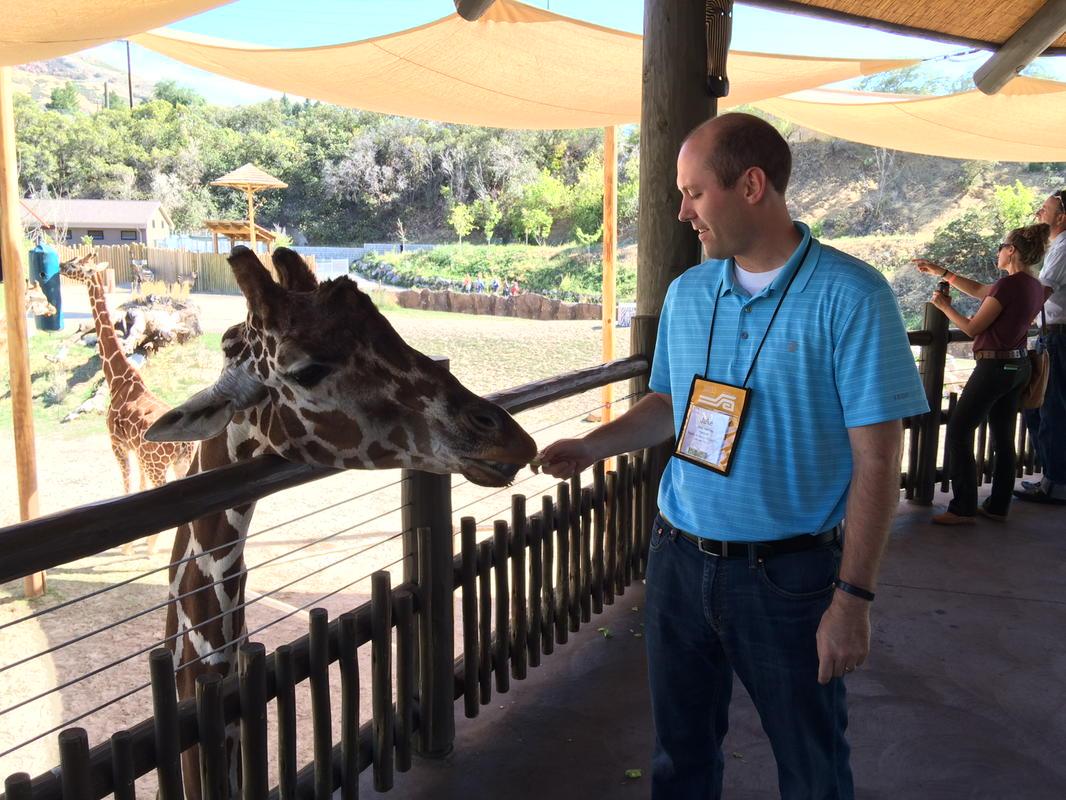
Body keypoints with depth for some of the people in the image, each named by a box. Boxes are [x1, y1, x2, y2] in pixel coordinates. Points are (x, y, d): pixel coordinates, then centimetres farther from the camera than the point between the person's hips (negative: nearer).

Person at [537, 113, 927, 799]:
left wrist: (853, 598, -16)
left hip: (787, 573, -5)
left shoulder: (850, 296, -14)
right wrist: (591, 447, 2)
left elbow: (877, 458, -14)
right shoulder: (686, 293, 4)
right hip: (680, 558, 5)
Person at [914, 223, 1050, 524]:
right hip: (1019, 366, 9)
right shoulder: (1034, 287, 8)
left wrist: (945, 306, 0)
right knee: (1004, 438, 14)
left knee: (958, 432, -2)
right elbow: (978, 290, 19)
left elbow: (972, 328, -14)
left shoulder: (1008, 285, -20)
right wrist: (941, 272, 21)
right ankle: (998, 507, 21)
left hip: (994, 367, -9)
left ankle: (963, 509, -1)